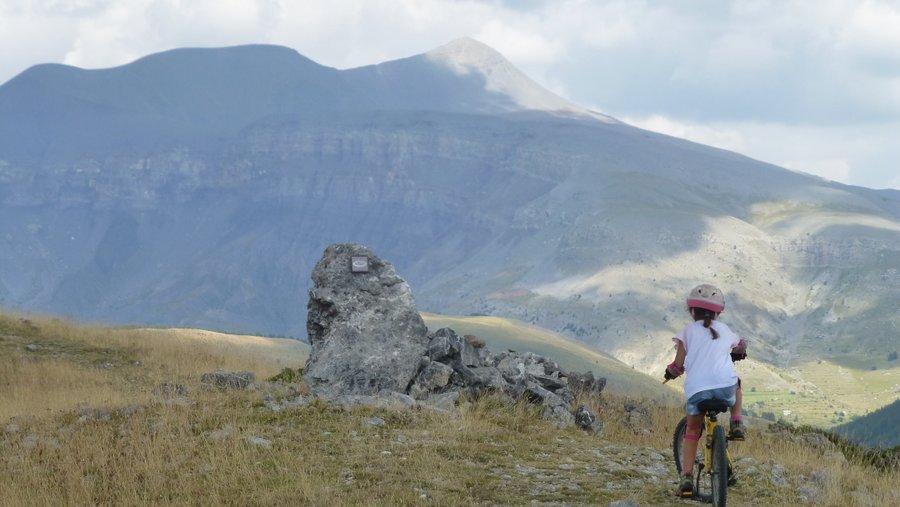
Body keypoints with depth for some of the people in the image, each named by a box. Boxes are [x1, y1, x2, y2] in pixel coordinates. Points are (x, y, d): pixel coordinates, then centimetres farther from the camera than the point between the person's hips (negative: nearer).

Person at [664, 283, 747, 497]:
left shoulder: (688, 331, 11)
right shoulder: (724, 330, 21)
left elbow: (679, 364, 5)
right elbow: (740, 348, 41)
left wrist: (670, 372, 27)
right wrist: (734, 355, 64)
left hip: (697, 389, -1)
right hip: (726, 386, 1)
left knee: (692, 431, 19)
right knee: (736, 384, 38)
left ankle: (686, 478, 5)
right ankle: (736, 424, 19)